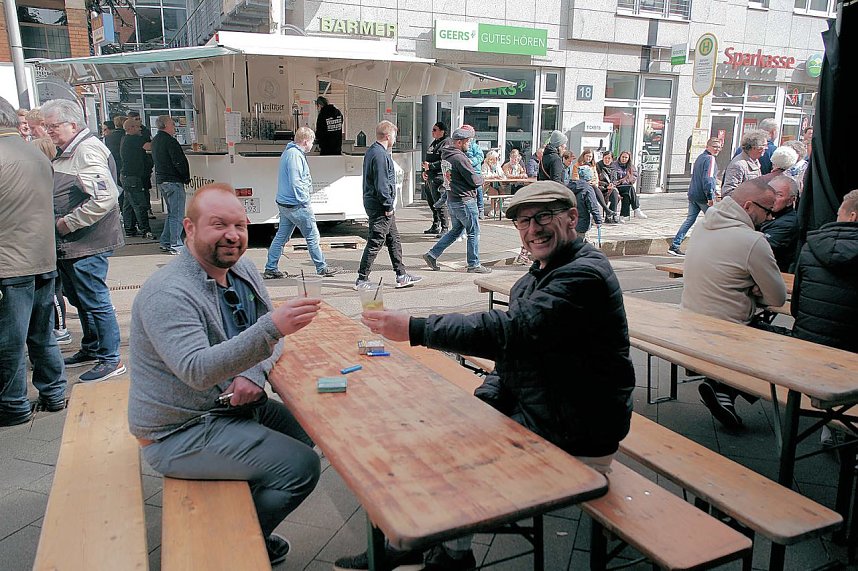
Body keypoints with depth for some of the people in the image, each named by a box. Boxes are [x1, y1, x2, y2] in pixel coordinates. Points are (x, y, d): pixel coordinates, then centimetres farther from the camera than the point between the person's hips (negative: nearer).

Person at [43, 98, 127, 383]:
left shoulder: (87, 151, -17)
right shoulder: (67, 152, 15)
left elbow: (105, 198, -29)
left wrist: (68, 223, -20)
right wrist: (61, 225, 11)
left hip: (86, 244, -11)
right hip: (68, 244, 11)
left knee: (94, 301, -3)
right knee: (79, 299, 20)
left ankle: (110, 360, 7)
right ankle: (91, 349, 35)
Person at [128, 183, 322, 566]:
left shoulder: (243, 270, 2)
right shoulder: (167, 293, -24)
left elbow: (269, 339, 9)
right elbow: (198, 371, -35)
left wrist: (255, 373, -13)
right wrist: (272, 326, -46)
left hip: (231, 406, 9)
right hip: (180, 433, -8)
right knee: (301, 467, -16)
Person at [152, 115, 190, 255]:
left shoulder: (155, 140, 16)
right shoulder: (169, 141, -15)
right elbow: (179, 162, -19)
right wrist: (186, 177, -6)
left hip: (160, 180, 10)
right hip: (173, 180, -10)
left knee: (171, 212, 18)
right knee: (177, 214, -6)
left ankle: (165, 242, 20)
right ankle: (176, 246, -5)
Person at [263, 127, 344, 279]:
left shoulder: (289, 152, 16)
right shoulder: (295, 155, -17)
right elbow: (295, 182, -23)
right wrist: (305, 202, -18)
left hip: (284, 203, 10)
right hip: (296, 205, -10)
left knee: (281, 236, 12)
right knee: (312, 236, 1)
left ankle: (270, 269, 15)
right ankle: (322, 268, 11)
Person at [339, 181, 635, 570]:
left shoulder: (584, 274, -21)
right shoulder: (538, 276, 10)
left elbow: (514, 330, -33)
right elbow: (514, 349, 12)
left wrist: (415, 329, -32)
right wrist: (481, 403, -4)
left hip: (576, 439, -9)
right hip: (529, 407, 9)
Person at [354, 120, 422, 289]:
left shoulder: (372, 151, 15)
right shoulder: (380, 155, -18)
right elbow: (381, 184, -23)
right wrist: (388, 206, -16)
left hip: (374, 204, 11)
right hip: (380, 206, -11)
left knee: (394, 240, 14)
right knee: (375, 242, -4)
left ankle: (402, 276, 21)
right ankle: (362, 279, 3)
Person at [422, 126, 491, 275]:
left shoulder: (445, 155, 9)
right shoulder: (459, 158, -20)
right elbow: (475, 180, -19)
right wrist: (481, 179, 5)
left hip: (451, 199, 9)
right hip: (464, 200, -9)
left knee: (456, 230, 20)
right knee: (473, 233, 3)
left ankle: (432, 254, 18)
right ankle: (474, 265, 12)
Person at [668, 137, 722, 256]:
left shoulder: (699, 157, 16)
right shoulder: (710, 159, -12)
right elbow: (707, 179, -20)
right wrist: (710, 197, -21)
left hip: (693, 194, 8)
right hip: (703, 196, -8)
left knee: (690, 220, 9)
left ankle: (674, 246, 4)